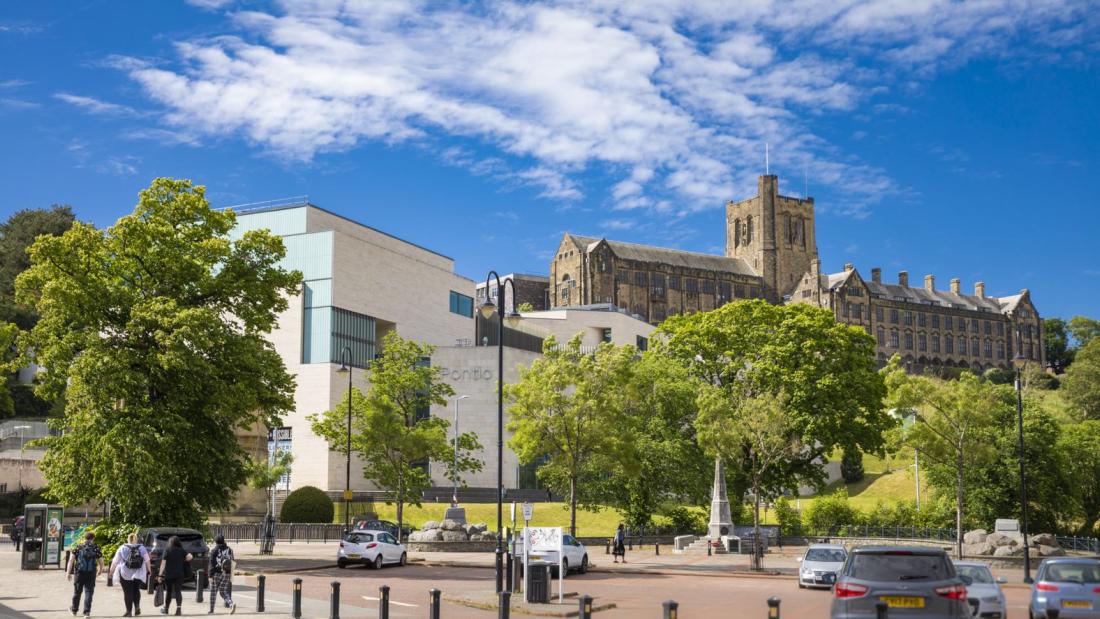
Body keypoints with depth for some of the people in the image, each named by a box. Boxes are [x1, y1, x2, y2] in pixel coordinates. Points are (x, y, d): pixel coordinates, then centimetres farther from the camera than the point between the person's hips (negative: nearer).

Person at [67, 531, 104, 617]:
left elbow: (71, 560, -6)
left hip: (79, 573, 1)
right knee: (88, 592, 2)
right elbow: (101, 562, 5)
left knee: (77, 592, 15)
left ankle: (74, 609, 31)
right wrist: (100, 570, 24)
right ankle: (87, 611, -4)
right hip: (91, 574, -1)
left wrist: (68, 572, -6)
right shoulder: (96, 549, 1)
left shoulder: (78, 548, 2)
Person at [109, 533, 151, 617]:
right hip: (138, 574, 2)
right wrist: (149, 571, 9)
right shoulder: (142, 548, 4)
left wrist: (111, 570, 7)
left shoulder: (122, 548, 0)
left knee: (128, 592, 3)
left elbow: (115, 561, -1)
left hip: (125, 575, -2)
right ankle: (137, 606, 2)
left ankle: (129, 611, 1)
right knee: (136, 590, 20)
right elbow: (147, 560, 1)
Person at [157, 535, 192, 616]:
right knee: (178, 591, -2)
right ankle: (179, 608, -20)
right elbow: (189, 557, -11)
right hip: (179, 574, 1)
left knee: (168, 591, 13)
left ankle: (166, 609, 28)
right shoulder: (181, 551, 4)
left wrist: (160, 574, -9)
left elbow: (163, 563, -9)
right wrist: (183, 561, 8)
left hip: (168, 574, -1)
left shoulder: (167, 550, -3)